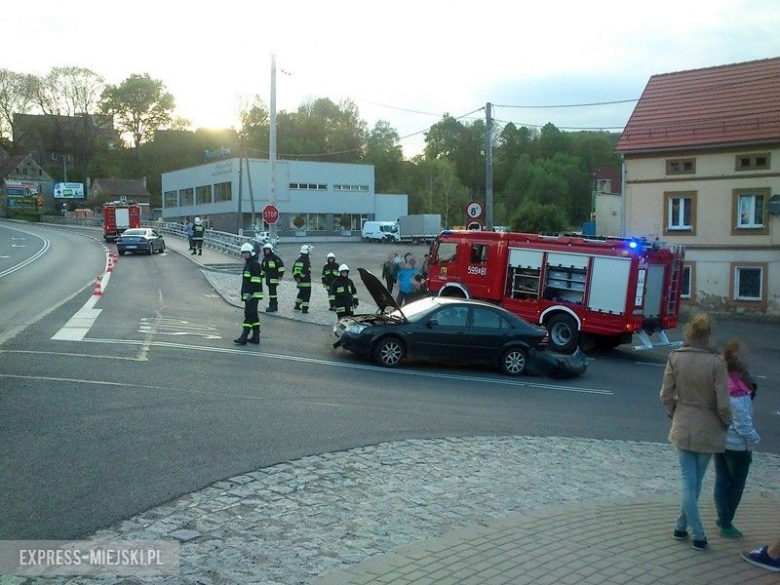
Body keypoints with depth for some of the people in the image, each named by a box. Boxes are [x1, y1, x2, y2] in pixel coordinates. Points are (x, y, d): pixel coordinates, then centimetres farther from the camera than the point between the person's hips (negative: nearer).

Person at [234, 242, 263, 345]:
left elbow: (255, 280, -19)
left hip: (253, 295, -11)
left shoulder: (255, 264, -12)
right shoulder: (248, 264, 19)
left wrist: (251, 293, -23)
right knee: (253, 315, 12)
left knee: (249, 315, -12)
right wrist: (244, 294, 23)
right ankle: (255, 336, 16)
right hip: (248, 294, 11)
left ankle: (244, 337, -16)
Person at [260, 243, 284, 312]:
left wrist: (280, 275, -15)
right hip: (268, 278, 8)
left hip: (274, 278, -8)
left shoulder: (275, 258, -9)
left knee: (272, 291, -12)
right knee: (271, 292, 12)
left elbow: (281, 266, -13)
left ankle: (273, 306, -11)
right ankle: (272, 306, 18)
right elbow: (262, 268, 27)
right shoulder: (264, 259, 15)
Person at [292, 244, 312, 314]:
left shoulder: (298, 260, 11)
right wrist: (301, 277, -14)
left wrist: (296, 277, 13)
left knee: (301, 292, 25)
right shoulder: (307, 260, -15)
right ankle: (304, 308, -7)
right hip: (306, 281, -8)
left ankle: (297, 305, 31)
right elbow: (304, 270, -24)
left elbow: (294, 269, 13)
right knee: (306, 294, -3)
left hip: (299, 281, 8)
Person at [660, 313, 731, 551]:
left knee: (688, 481, 9)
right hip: (707, 430, -2)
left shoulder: (675, 357, -10)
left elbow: (666, 395, -4)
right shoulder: (716, 362, -19)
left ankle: (698, 535, 12)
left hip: (682, 427, 2)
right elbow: (723, 404, -16)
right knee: (695, 481, 16)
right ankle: (682, 526, 24)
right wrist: (726, 423, 4)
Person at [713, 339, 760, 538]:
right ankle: (726, 524, 18)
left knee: (721, 481, 16)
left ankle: (723, 519, 26)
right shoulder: (738, 390, -26)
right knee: (737, 483, 11)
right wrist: (752, 442, -8)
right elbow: (743, 421, -21)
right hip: (737, 444, -7)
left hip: (718, 439, 7)